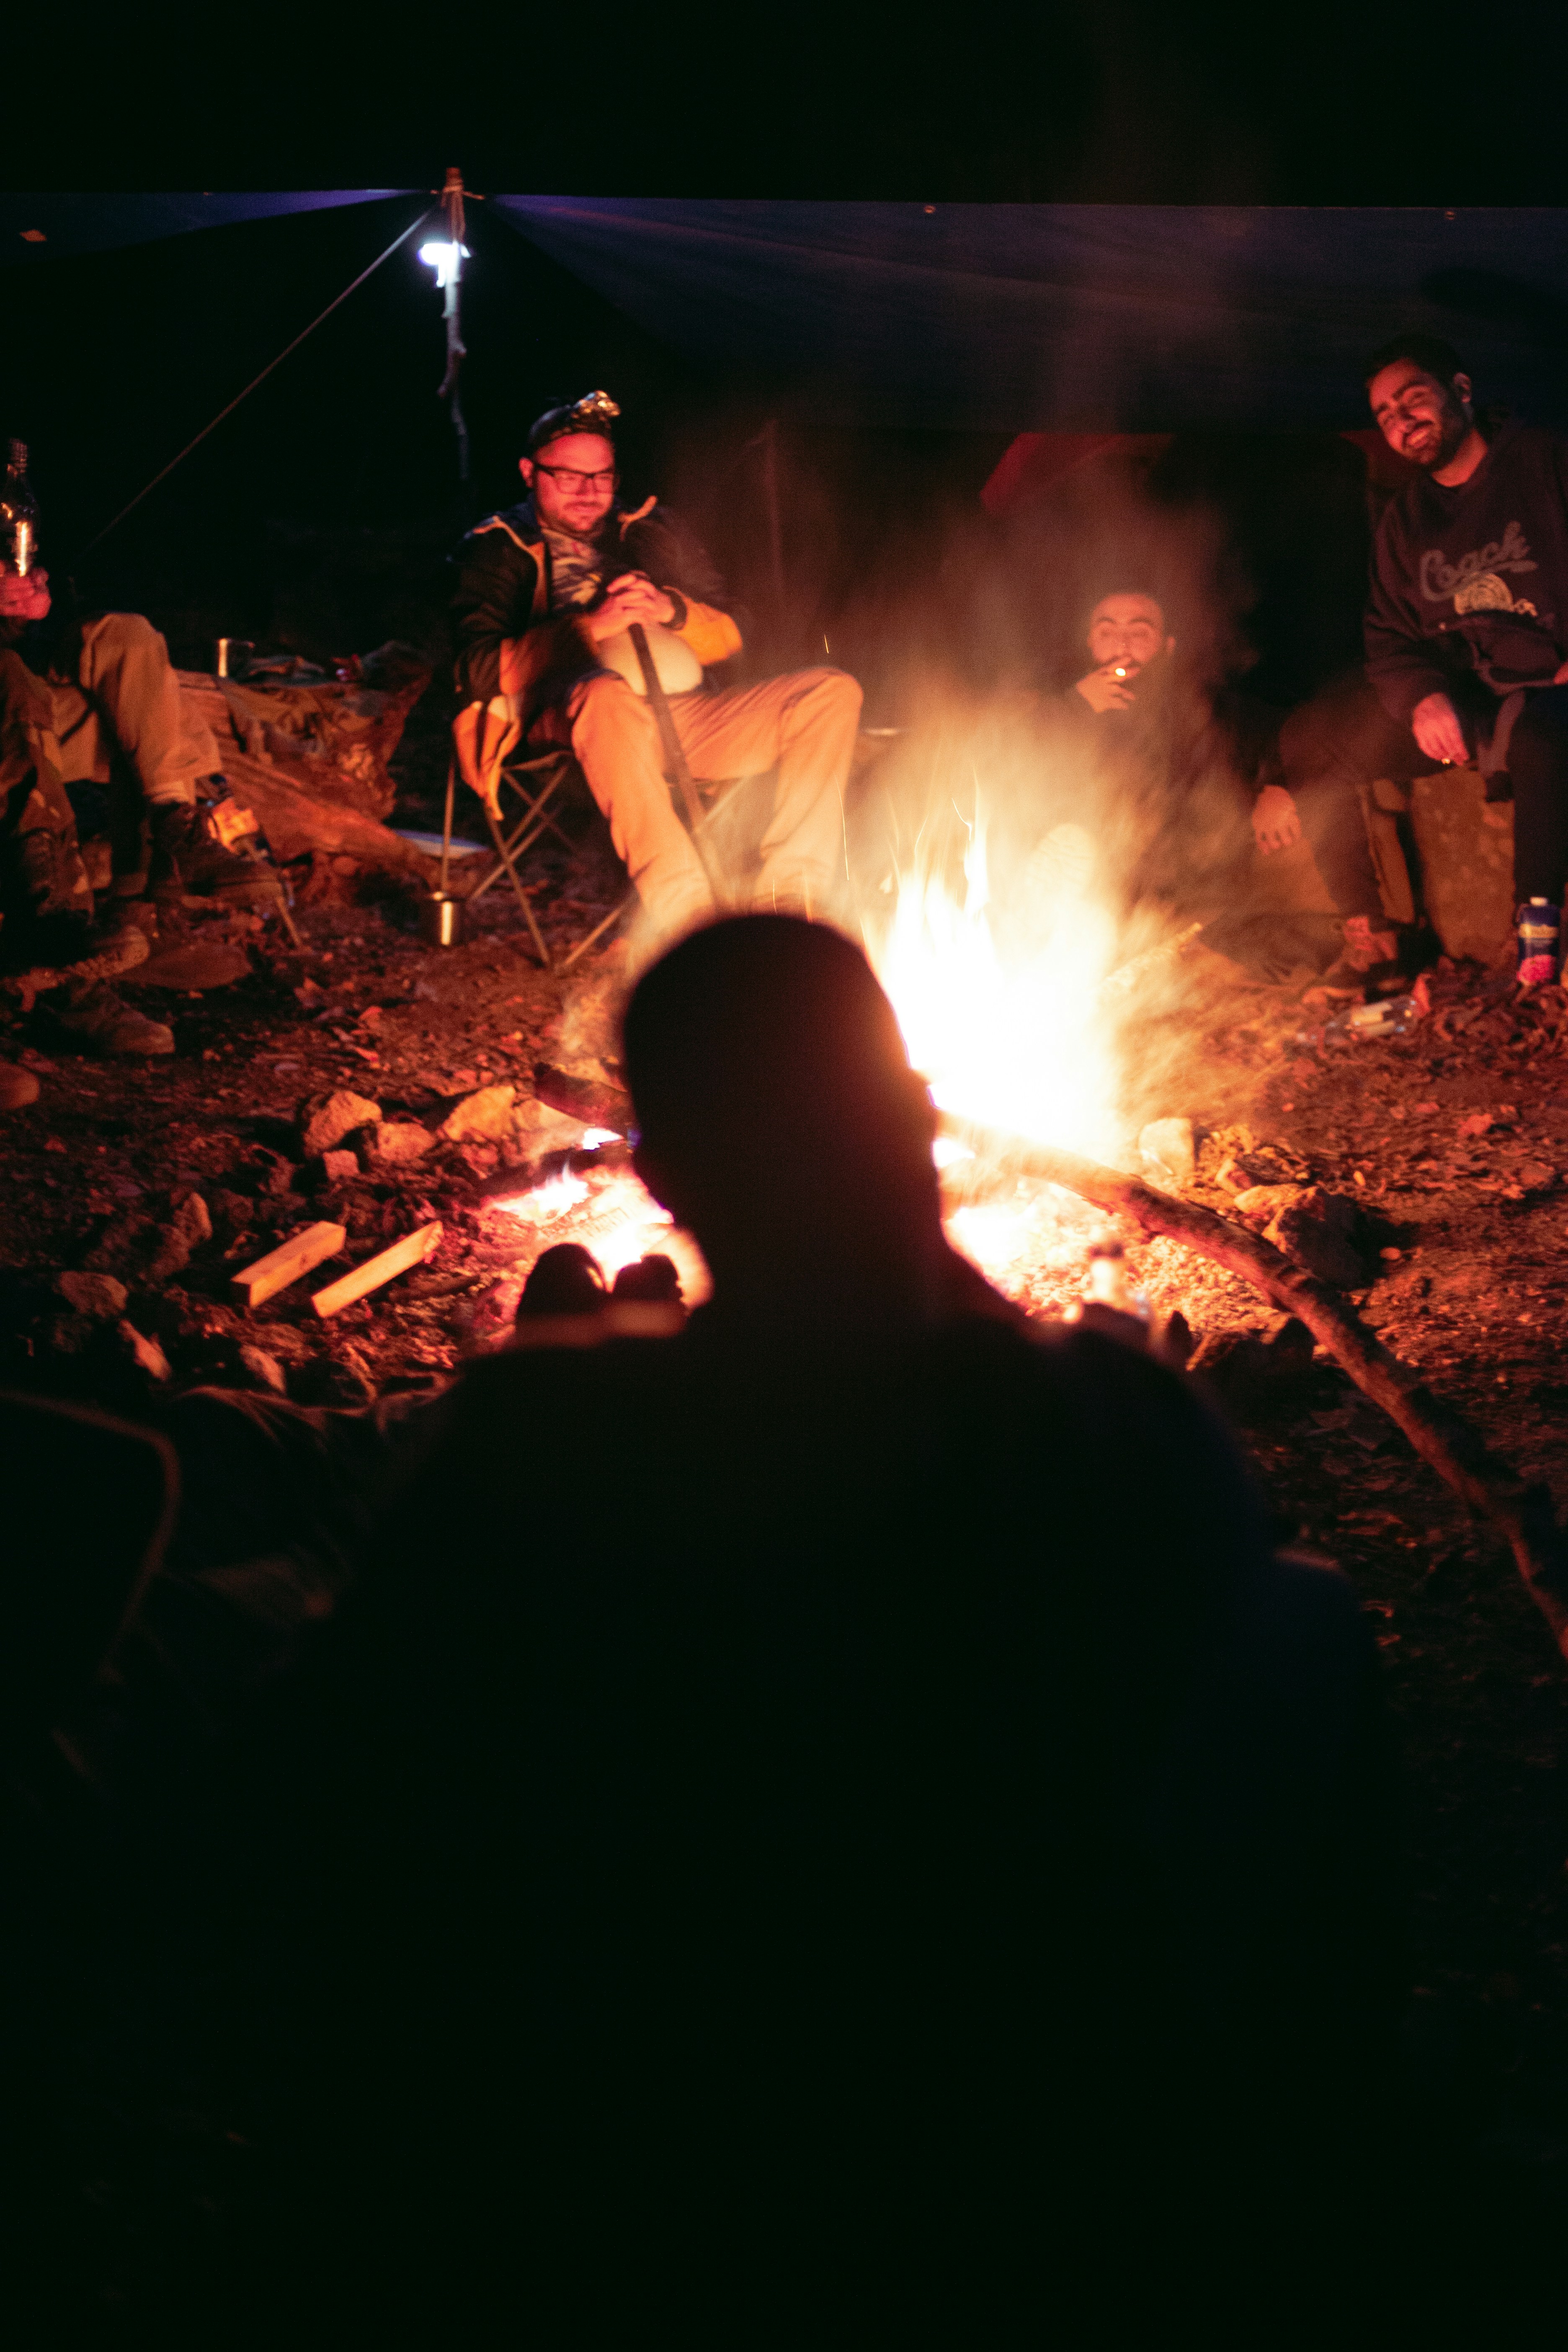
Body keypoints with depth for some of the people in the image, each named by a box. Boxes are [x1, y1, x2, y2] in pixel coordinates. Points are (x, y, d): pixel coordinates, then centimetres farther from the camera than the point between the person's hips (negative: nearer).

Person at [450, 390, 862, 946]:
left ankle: (788, 895, -27)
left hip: (681, 713, 5)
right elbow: (482, 670, -4)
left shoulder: (650, 530, 26)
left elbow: (729, 637, 20)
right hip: (567, 722, -5)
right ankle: (684, 913, -48)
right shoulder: (498, 549, 13)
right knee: (609, 695, -42)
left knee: (832, 692, -13)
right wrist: (592, 626, -14)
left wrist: (673, 610, -3)